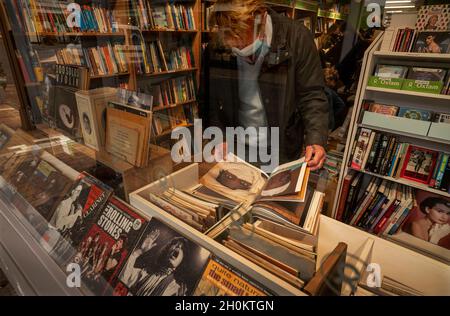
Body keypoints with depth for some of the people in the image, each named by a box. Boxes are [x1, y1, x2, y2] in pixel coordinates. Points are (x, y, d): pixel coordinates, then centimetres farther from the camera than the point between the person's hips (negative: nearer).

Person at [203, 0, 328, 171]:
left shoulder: (297, 39, -17)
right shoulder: (215, 48, -10)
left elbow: (311, 94, -12)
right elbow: (210, 100, 1)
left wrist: (315, 139, -25)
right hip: (235, 148, 2)